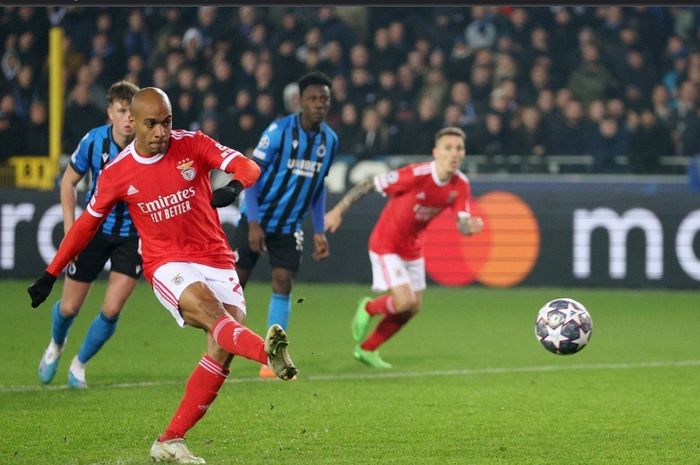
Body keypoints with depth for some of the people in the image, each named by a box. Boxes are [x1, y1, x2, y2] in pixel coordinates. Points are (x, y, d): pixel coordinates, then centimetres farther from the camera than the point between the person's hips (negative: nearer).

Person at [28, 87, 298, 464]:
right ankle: (268, 352, -64)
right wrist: (51, 274, 17)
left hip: (217, 261, 2)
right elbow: (87, 223, 13)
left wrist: (235, 186, -36)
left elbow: (247, 166, -11)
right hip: (168, 264, -2)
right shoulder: (116, 174, 0)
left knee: (222, 350, -14)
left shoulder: (192, 145, -1)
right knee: (212, 312, -32)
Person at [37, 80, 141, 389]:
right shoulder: (93, 141, -15)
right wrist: (70, 227, -6)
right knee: (69, 308, 7)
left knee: (111, 310, -10)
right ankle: (56, 346, 43)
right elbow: (69, 181, 1)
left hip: (133, 234, -1)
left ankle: (79, 364, 17)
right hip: (95, 228, 1)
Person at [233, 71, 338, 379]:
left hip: (290, 225, 4)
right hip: (258, 219, -4)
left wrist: (319, 231, 9)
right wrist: (253, 223, -20)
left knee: (283, 282, -7)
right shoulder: (279, 130, -16)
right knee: (236, 281, 0)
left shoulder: (330, 140, 1)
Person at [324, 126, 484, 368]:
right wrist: (338, 211, -15)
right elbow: (369, 184, -20)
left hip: (412, 246, 7)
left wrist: (470, 225, -41)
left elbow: (462, 225, -16)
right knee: (404, 301, -19)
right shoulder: (416, 174, -29)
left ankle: (366, 349, 31)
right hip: (386, 242, -7)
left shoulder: (460, 185, -11)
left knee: (412, 308, 11)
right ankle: (368, 309, 16)